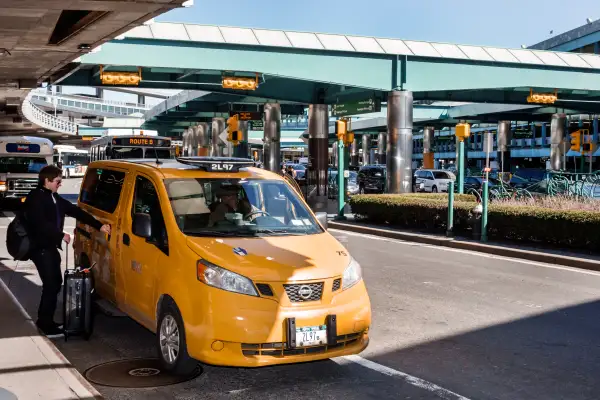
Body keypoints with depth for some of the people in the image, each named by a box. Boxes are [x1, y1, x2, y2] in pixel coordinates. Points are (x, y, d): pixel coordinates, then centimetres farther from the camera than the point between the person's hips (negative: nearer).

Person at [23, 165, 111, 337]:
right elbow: (40, 224, -24)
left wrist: (99, 225, 6)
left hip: (50, 247, 9)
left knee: (55, 283, 13)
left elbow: (76, 212, 12)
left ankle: (45, 320, 24)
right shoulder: (35, 198, -13)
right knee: (51, 285, -9)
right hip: (41, 248, -9)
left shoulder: (55, 198, 14)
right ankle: (46, 324, -2)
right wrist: (61, 235, -19)